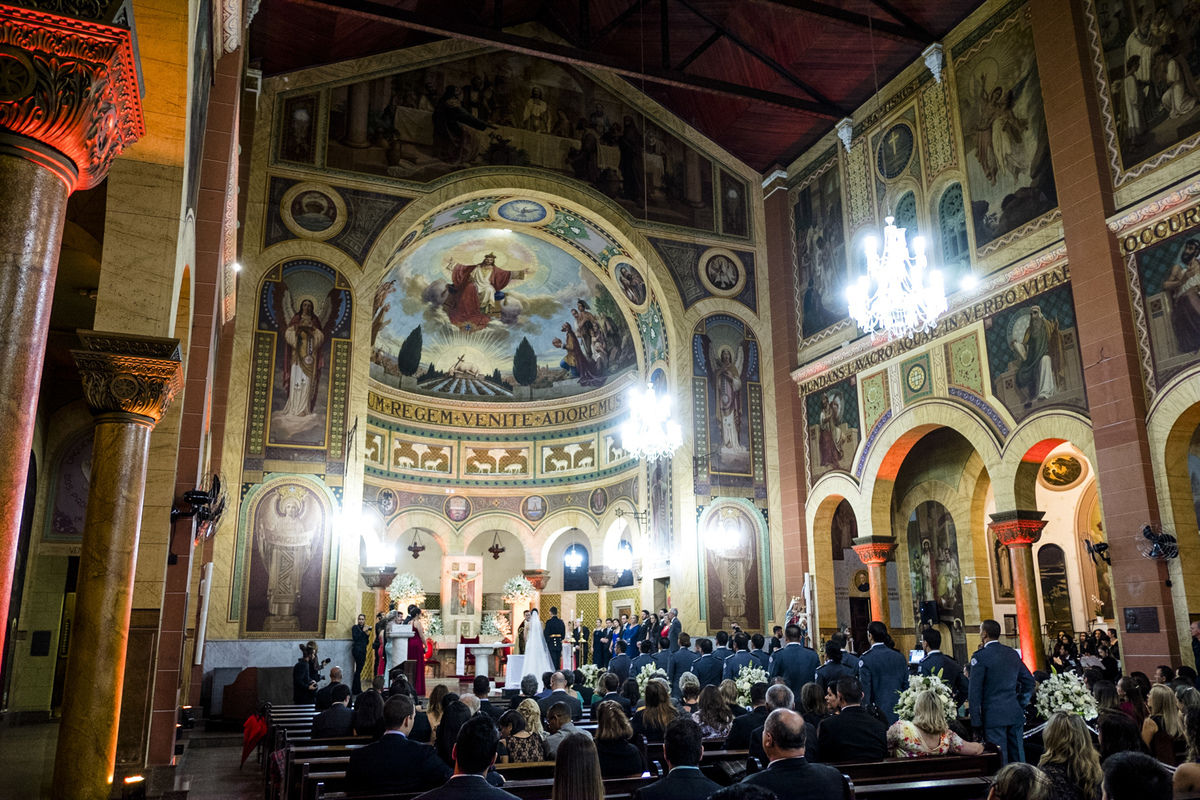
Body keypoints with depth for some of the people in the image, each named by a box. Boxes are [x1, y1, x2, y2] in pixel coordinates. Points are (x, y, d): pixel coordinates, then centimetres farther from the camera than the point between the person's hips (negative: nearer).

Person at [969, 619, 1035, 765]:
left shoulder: (980, 656, -9)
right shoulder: (1012, 653, 10)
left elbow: (974, 691, -12)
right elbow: (1029, 681, 16)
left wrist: (976, 720, -8)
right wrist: (1020, 705, 20)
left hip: (993, 716, -6)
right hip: (1015, 714, 6)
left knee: (999, 759, -3)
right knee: (1017, 756, 12)